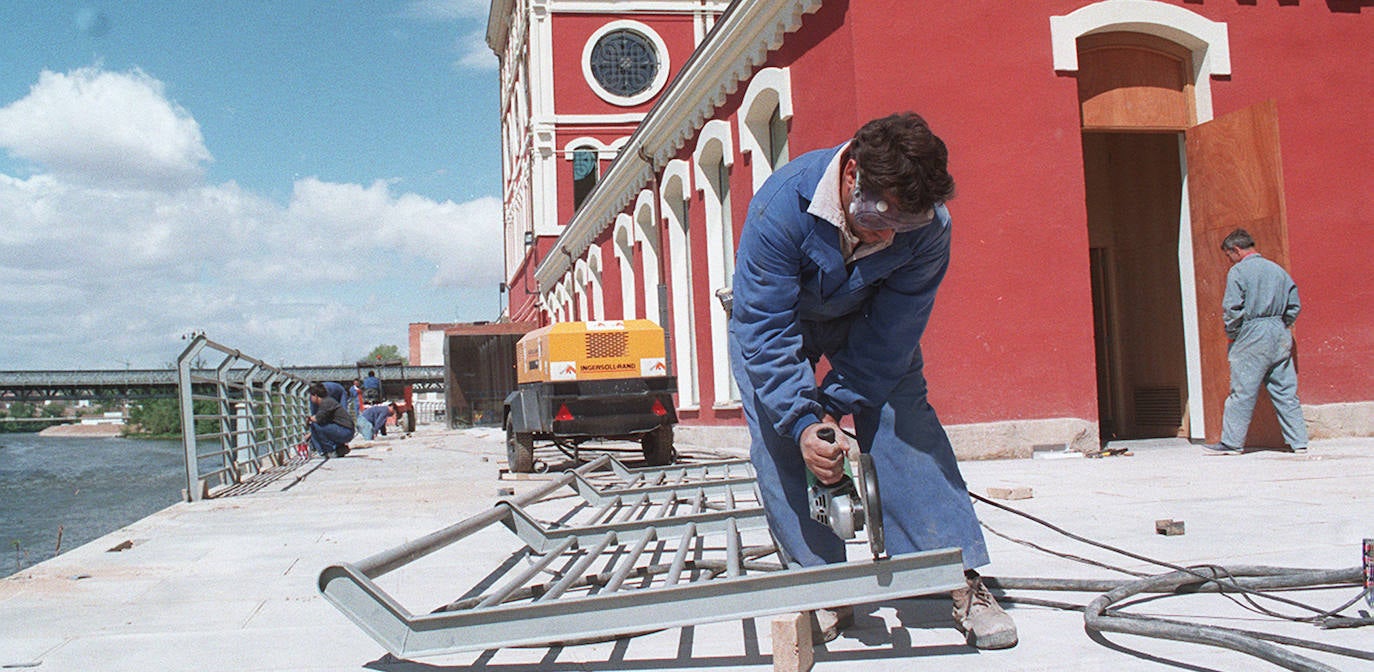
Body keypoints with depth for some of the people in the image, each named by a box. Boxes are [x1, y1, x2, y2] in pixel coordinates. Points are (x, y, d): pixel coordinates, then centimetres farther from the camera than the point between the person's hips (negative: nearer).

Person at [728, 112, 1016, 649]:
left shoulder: (928, 228, -30)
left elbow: (891, 333, -23)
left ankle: (964, 583, -8)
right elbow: (765, 329, -34)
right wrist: (802, 422, -41)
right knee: (777, 438, -13)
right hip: (775, 315, -1)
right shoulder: (781, 206, -38)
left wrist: (835, 407, -30)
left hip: (866, 318, 1)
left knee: (904, 422, -12)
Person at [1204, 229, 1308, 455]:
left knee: (1243, 392, -2)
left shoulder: (1238, 271, -6)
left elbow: (1232, 309, -12)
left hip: (1252, 336, -6)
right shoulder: (1278, 270, 12)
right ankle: (1298, 441, 9)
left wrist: (1231, 335, 0)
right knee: (1286, 392, 9)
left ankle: (1232, 442, 2)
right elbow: (1294, 307, 12)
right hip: (1281, 335, 6)